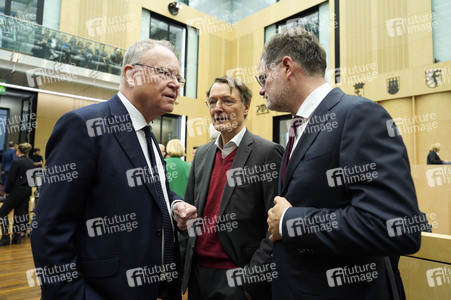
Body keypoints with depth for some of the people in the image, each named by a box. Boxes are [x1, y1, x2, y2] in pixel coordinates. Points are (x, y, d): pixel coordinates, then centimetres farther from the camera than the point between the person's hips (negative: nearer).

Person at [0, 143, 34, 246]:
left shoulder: (16, 162, -13)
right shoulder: (31, 162, 8)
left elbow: (11, 179, -12)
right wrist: (28, 187, 18)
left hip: (17, 190, -7)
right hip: (27, 190, 7)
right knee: (20, 212, 12)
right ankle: (18, 235, 14)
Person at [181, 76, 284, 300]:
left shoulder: (268, 153, -14)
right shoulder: (202, 154, 6)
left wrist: (251, 276, -16)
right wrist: (186, 264, 6)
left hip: (239, 280, -6)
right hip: (198, 274, 6)